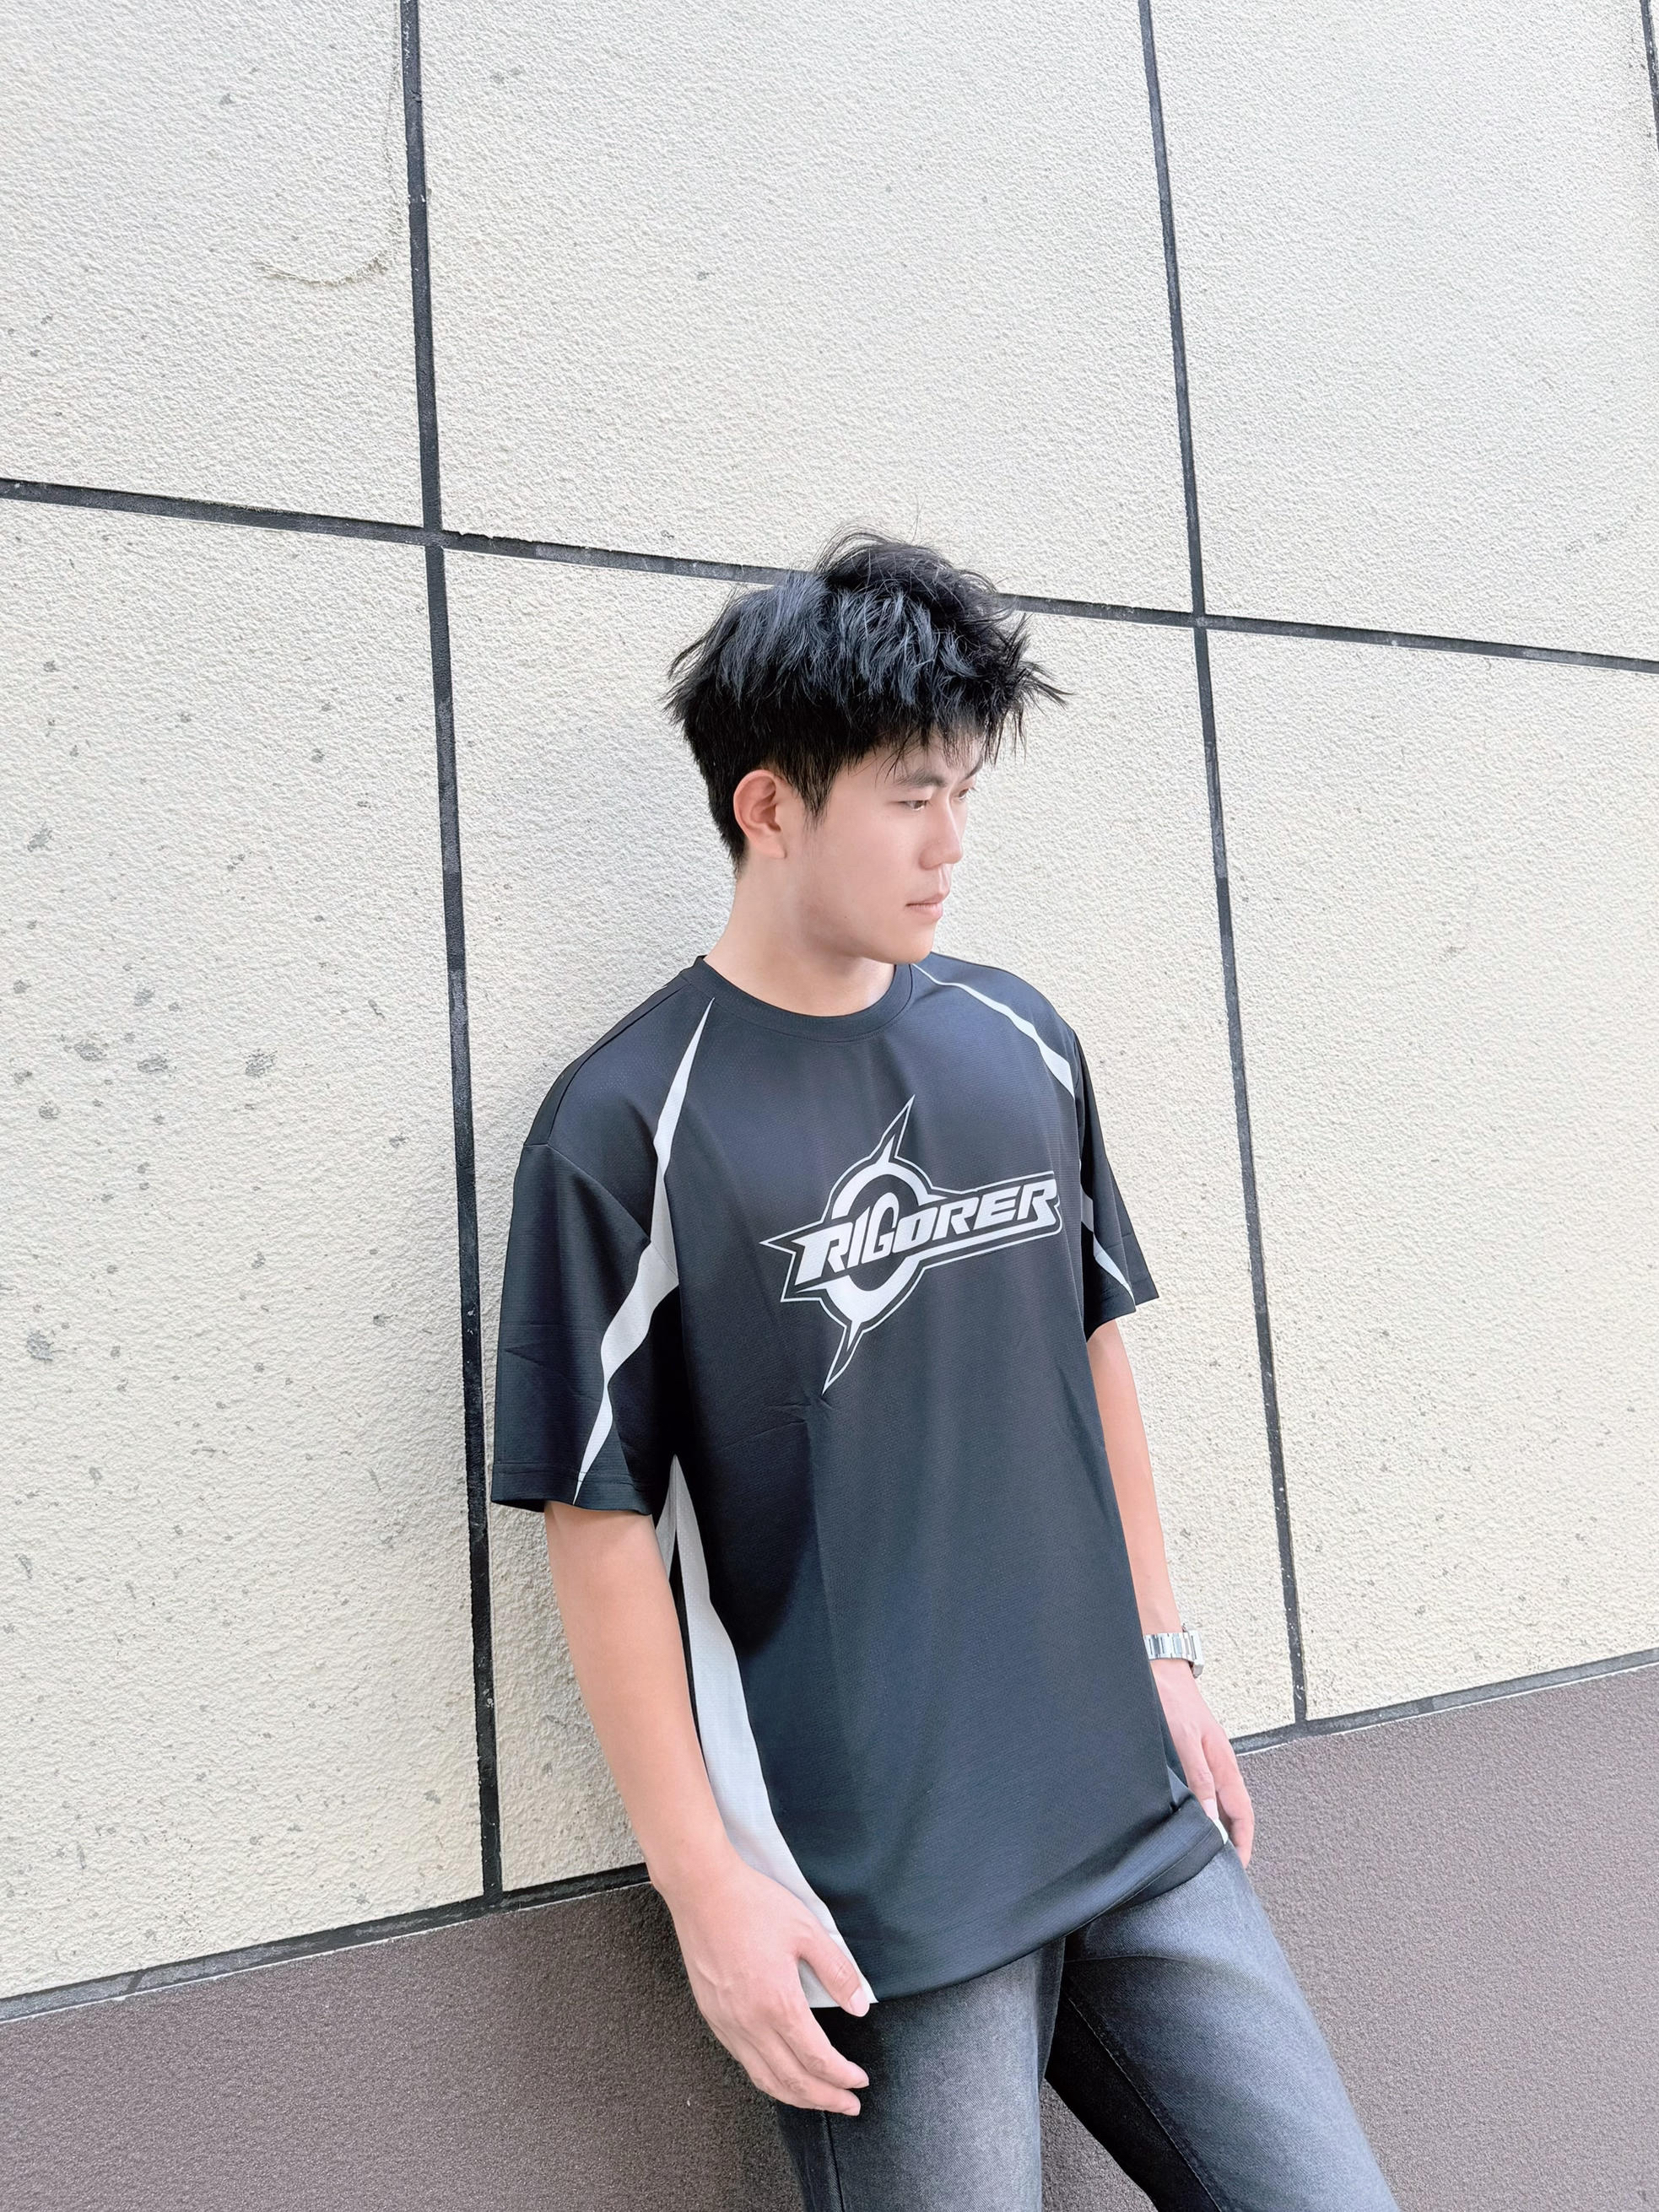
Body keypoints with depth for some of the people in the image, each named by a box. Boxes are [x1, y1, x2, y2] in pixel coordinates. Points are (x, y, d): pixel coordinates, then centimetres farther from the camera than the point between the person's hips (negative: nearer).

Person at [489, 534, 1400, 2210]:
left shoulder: (1021, 1043, 4)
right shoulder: (627, 1128, -12)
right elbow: (599, 1522, -11)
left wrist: (1162, 1651, 14)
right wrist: (704, 1881, -9)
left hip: (1136, 1823, 6)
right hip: (875, 1896, -5)